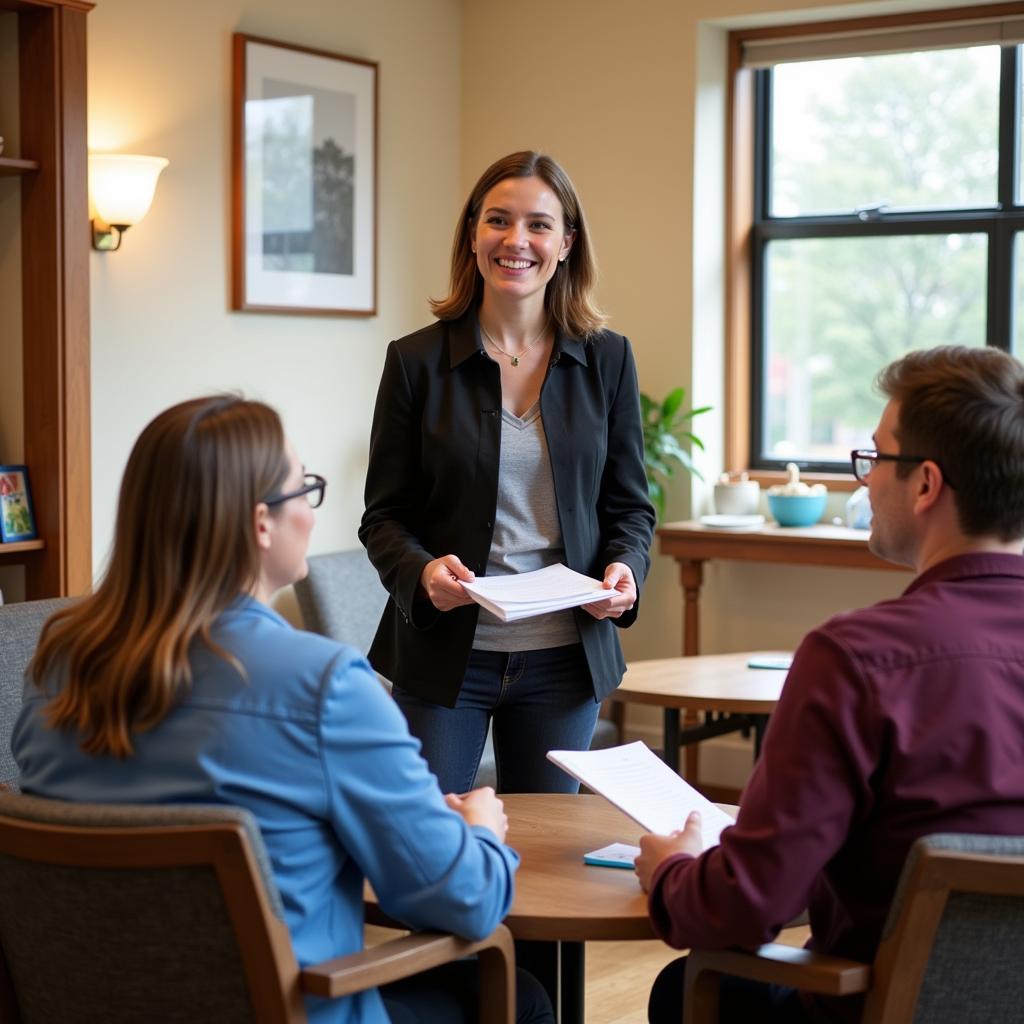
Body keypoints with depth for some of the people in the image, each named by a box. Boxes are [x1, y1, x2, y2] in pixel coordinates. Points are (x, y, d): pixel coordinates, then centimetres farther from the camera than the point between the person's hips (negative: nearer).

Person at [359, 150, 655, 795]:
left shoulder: (607, 360, 3)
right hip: (444, 652, -1)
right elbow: (384, 515, 0)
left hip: (563, 659, 2)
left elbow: (630, 505, 8)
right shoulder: (416, 361, -1)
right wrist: (421, 572, -20)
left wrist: (624, 570, -13)